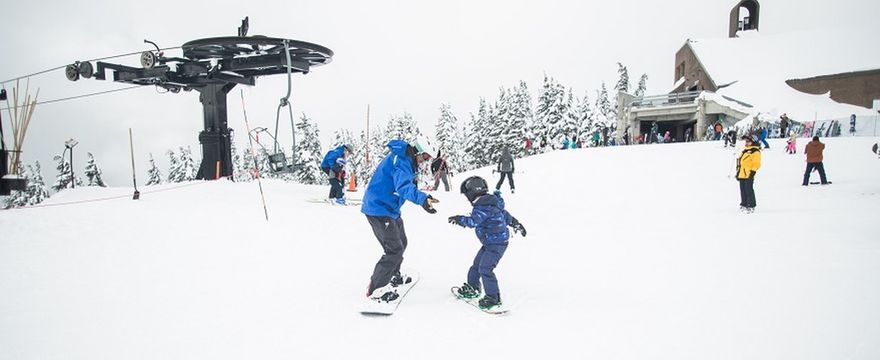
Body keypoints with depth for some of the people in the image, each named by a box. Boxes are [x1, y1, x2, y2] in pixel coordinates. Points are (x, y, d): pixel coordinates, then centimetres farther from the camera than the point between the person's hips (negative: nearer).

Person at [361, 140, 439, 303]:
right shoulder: (401, 160, -24)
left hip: (390, 209, 11)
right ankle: (375, 290, -2)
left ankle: (393, 276, 44)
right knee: (395, 250, -11)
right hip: (379, 210, -11)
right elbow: (403, 185, -42)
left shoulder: (405, 159, 8)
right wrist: (422, 198, -57)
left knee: (401, 243, 23)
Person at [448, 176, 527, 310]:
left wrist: (459, 219, -29)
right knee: (477, 264, 19)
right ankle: (472, 288, 36)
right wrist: (516, 224, 32)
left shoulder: (483, 207, -23)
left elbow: (473, 222, -37)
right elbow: (504, 213, 21)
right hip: (489, 242, 11)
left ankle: (494, 297, -3)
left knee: (485, 269, -11)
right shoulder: (490, 202, 9)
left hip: (497, 244, -11)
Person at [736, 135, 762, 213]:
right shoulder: (745, 150, 21)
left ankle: (751, 206, 0)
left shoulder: (755, 151, -7)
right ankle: (744, 205, 21)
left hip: (748, 174, -9)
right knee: (743, 190, 13)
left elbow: (756, 163, -13)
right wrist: (738, 171, 22)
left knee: (749, 190, -6)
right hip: (742, 174, 9)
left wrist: (753, 171, -19)